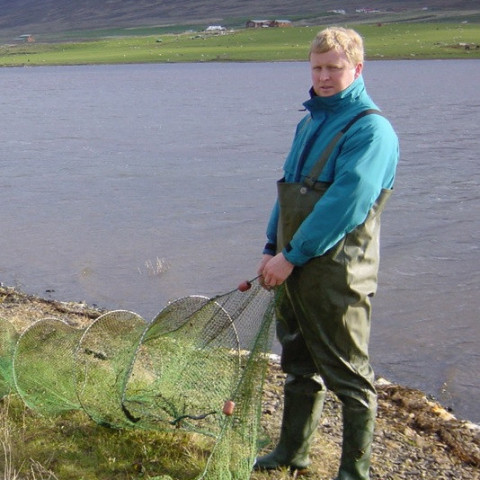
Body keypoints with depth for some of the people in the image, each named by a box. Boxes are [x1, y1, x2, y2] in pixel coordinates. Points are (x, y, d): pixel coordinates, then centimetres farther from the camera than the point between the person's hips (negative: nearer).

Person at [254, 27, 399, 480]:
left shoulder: (371, 128, -13)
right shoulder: (309, 122, 14)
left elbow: (345, 204, -21)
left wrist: (291, 257, -18)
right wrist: (272, 249, 9)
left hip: (335, 275, -8)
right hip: (292, 267, 8)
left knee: (347, 374, 4)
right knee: (300, 366, 19)